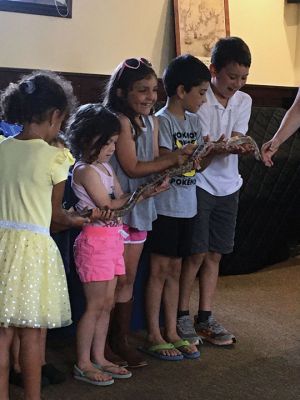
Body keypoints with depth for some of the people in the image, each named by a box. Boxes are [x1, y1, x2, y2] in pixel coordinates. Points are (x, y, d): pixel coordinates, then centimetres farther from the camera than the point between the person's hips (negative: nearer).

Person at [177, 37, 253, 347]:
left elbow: (236, 141, -4)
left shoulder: (243, 101, 4)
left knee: (214, 253, 9)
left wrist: (241, 146, -28)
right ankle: (181, 317, 9)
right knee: (197, 253, -4)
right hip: (200, 184, -5)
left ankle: (205, 318, 18)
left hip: (227, 187, 5)